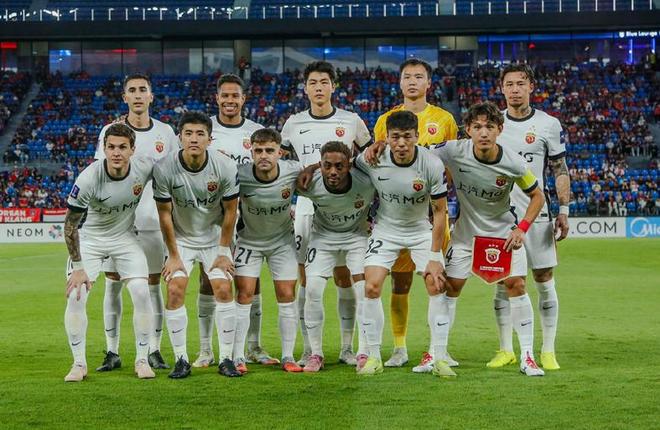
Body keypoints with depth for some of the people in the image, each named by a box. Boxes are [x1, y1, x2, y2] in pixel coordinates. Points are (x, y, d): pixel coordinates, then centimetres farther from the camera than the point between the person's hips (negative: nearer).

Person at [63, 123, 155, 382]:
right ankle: (79, 364, -1)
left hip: (125, 238, 2)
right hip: (89, 238, -2)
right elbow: (70, 224, -19)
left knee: (141, 293, -12)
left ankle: (142, 360, 4)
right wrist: (77, 267, -18)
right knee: (75, 296, -14)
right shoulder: (88, 179, -29)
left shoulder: (144, 169, -21)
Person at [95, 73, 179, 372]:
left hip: (153, 221, 1)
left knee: (153, 285, 4)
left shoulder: (165, 133, 7)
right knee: (113, 283, 2)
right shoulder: (111, 131, 1)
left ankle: (154, 351, 12)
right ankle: (112, 353, 9)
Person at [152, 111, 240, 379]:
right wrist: (173, 255, -7)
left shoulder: (225, 167, -20)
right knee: (175, 290, -14)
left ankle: (226, 359, 0)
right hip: (181, 238, 0)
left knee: (223, 289, -10)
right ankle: (181, 360, -5)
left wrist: (223, 252, -6)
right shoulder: (164, 169, -21)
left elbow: (230, 212, -8)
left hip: (214, 237, 0)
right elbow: (165, 214, -10)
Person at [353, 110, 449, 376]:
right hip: (385, 230, 0)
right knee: (371, 287, -14)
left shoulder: (433, 165, -22)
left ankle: (439, 357, -2)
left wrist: (434, 256, -14)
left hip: (421, 230, 0)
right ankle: (373, 357, -1)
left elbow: (440, 211, -13)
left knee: (437, 285, -13)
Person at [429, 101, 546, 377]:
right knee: (449, 287, -1)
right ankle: (438, 353, 9)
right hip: (466, 230, 1)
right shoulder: (454, 152, -22)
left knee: (517, 285, -7)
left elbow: (537, 196, -5)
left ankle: (527, 357, 2)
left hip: (504, 231, -1)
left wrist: (522, 228, -16)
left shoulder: (513, 164, -21)